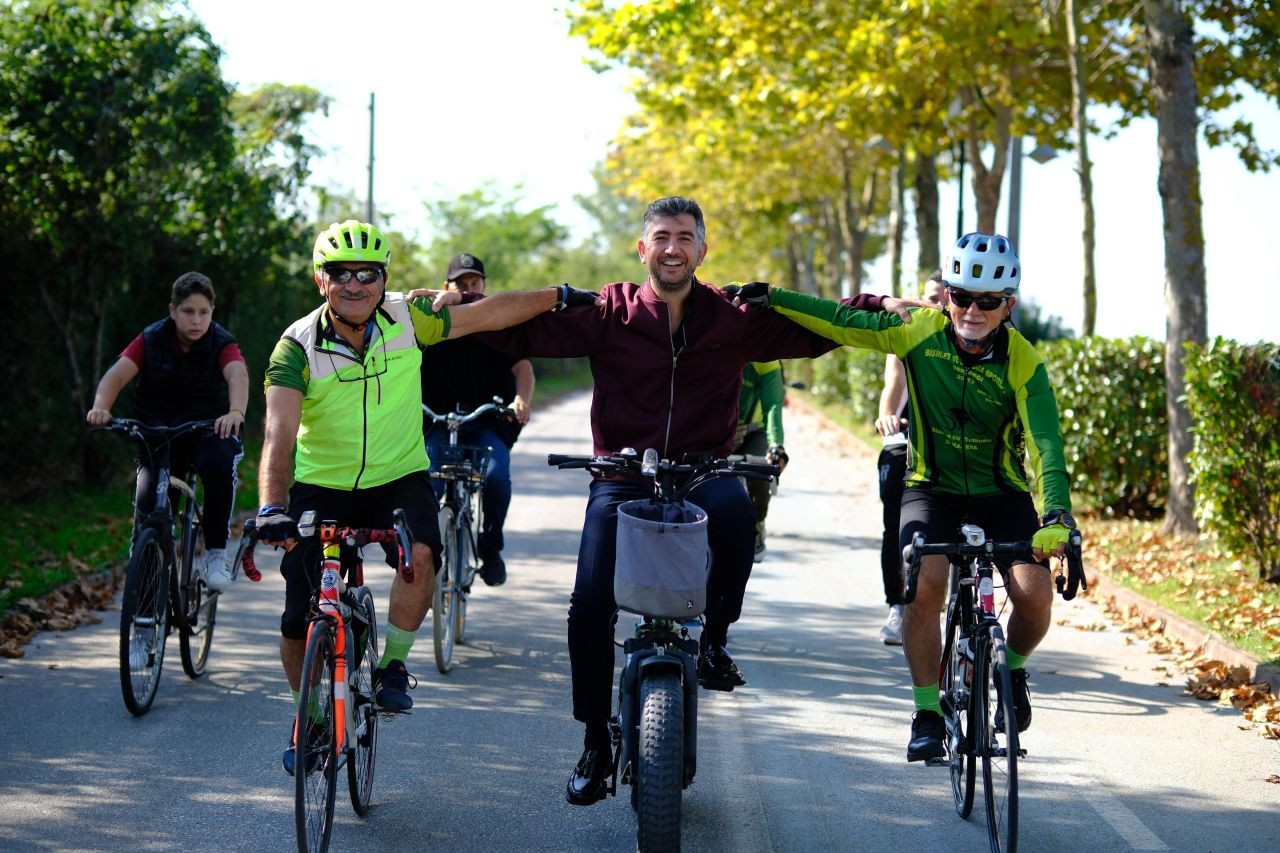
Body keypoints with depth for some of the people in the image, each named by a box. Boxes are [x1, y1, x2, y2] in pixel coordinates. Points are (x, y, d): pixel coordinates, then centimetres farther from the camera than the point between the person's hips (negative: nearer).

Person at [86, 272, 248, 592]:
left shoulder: (222, 344, -9)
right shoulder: (151, 340, -5)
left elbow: (238, 375, -29)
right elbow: (117, 373, -17)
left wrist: (236, 412, -51)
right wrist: (101, 407, -39)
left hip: (209, 430, -1)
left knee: (219, 462, -34)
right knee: (147, 500, -20)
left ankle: (216, 553, -21)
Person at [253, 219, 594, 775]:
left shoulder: (406, 320, -12)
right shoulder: (297, 348, -19)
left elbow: (488, 314, 0)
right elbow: (280, 435, -31)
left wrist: (561, 296, 2)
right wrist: (270, 508, -46)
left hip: (398, 478, 1)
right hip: (321, 486, -1)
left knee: (421, 555, -31)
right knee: (299, 620, -1)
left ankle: (392, 666, -6)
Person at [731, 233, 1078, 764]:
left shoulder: (1022, 362, -18)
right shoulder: (921, 331, -14)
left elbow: (1045, 445, -26)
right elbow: (842, 324, -11)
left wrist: (1056, 517, -41)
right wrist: (767, 297, -19)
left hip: (1001, 491, 0)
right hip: (931, 487, 0)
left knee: (1035, 595, -19)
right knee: (924, 585, -25)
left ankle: (1012, 669, 16)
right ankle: (927, 715, -9)